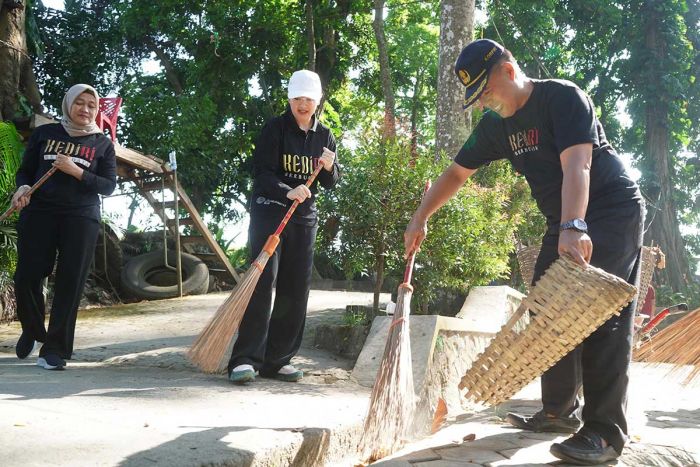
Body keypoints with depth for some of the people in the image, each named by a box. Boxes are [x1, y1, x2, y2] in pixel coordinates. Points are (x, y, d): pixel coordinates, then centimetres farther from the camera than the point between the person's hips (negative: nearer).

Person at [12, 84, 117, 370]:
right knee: (27, 276, -5)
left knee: (70, 283, -6)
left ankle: (55, 349, 4)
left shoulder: (102, 143, 9)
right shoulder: (44, 133, 11)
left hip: (82, 218, 0)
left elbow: (109, 186, 2)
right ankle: (32, 330, 25)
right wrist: (22, 188, -9)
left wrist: (76, 171, -11)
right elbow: (25, 170, 13)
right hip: (39, 213, 1)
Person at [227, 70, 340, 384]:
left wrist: (329, 167, -7)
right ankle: (245, 360, -11)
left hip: (305, 219, 5)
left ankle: (277, 360, 12)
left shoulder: (324, 136, 11)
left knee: (295, 291, 4)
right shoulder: (275, 128, -2)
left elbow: (329, 184, 15)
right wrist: (288, 192, -28)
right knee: (262, 284, -13)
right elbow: (261, 172, -12)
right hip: (269, 213, -5)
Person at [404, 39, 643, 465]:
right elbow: (457, 173, 11)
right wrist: (420, 218, 5)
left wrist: (572, 228, -46)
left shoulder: (563, 97, -18)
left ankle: (606, 432, -13)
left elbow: (576, 164, -32)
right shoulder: (496, 125, 5)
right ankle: (561, 411, 17)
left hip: (613, 211, -8)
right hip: (566, 223, 8)